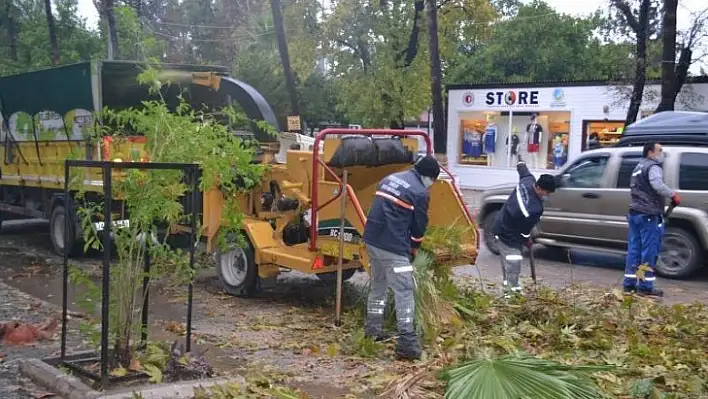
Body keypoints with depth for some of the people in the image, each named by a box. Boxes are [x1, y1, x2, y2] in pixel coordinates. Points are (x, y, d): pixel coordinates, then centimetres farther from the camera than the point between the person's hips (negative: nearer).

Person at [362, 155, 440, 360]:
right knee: (404, 292, -4)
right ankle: (407, 342, -7)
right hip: (393, 246, -8)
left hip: (372, 239, 8)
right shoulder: (420, 192, -7)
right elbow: (419, 226, 0)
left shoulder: (389, 179, 16)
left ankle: (373, 329, 32)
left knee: (377, 286, 23)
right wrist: (413, 249, 18)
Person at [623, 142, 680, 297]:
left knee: (634, 249, 10)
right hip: (649, 214, -9)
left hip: (634, 213, 9)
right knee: (649, 251, -5)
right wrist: (673, 195, -19)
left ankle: (629, 284, 13)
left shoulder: (639, 167, 22)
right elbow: (658, 185, -28)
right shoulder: (653, 167, -9)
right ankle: (645, 286, -3)